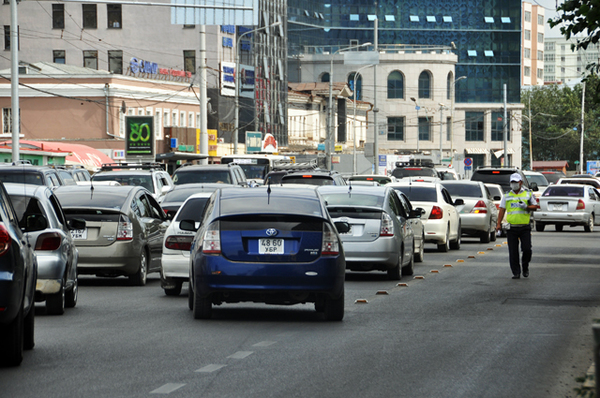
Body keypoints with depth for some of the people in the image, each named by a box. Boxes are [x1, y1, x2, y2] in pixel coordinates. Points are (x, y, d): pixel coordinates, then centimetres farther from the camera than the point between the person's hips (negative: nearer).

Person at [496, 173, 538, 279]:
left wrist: (526, 207, -12)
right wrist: (499, 224, 2)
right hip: (511, 228, 1)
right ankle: (516, 272, 5)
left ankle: (525, 266, 19)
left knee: (527, 249, -7)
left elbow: (535, 206, 9)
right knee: (513, 252, -1)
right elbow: (502, 210, 10)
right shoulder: (507, 196, 11)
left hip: (525, 227, -1)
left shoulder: (528, 194, 7)